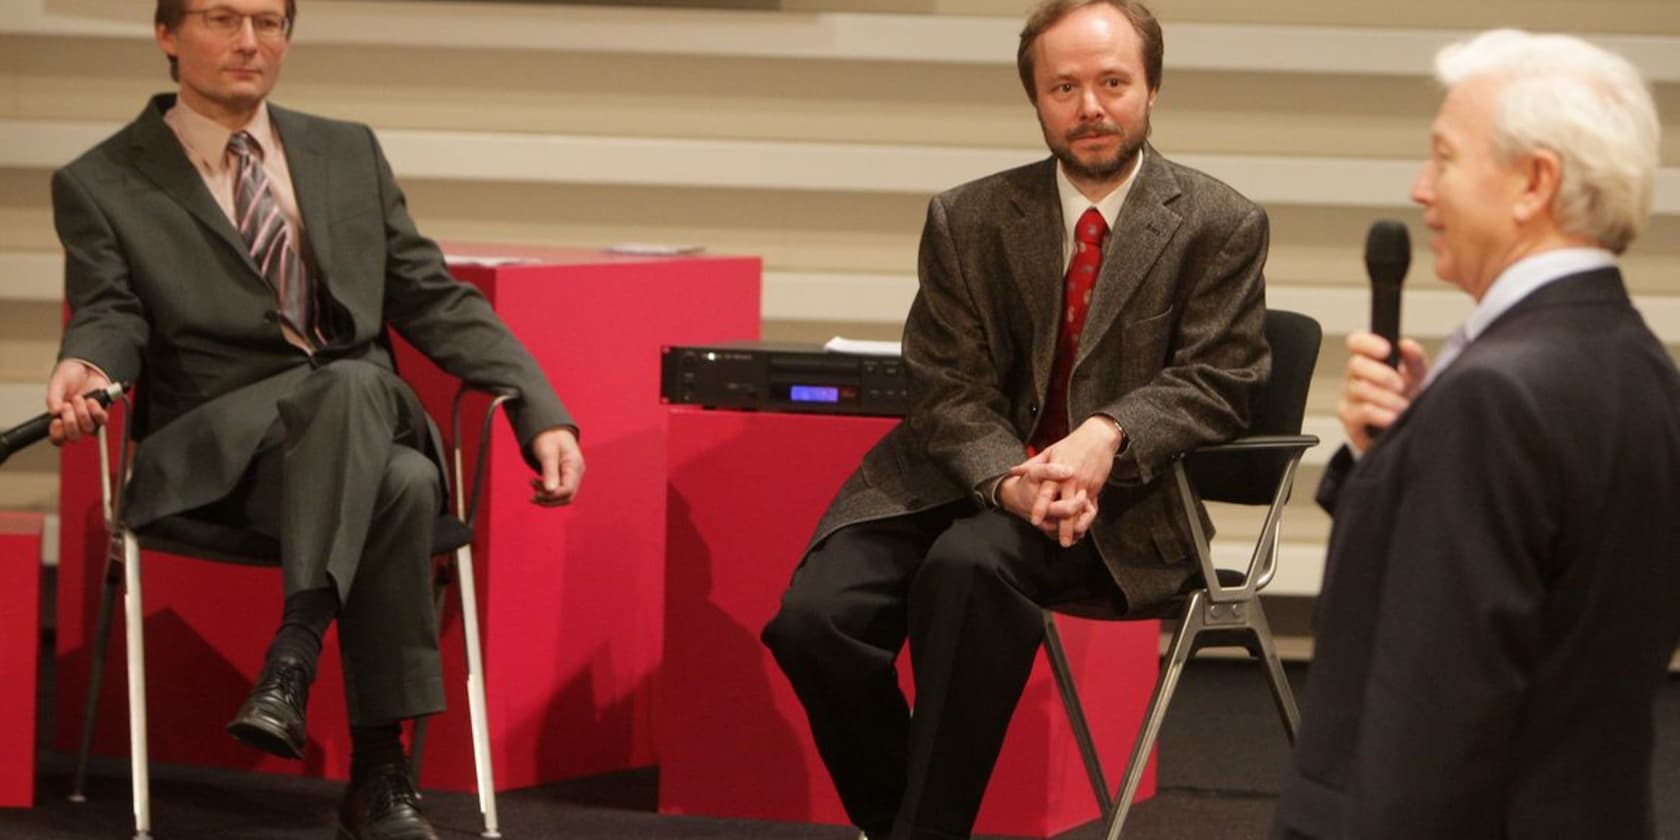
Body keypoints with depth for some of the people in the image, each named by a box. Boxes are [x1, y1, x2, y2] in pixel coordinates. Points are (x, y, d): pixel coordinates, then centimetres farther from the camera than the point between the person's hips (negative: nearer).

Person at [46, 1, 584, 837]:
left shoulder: (349, 153, 18)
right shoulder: (101, 185, 8)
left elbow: (437, 303, 15)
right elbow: (110, 318, -3)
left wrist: (544, 416, 1)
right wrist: (85, 368, -29)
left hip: (366, 426, 3)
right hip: (214, 455, -3)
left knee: (406, 482, -35)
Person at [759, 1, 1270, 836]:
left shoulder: (1221, 225, 1)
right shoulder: (967, 220, 6)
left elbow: (1215, 378, -4)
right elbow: (948, 389, 1)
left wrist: (1106, 436, -24)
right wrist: (1010, 479, -20)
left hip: (1114, 496, -3)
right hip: (963, 476, 3)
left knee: (968, 563, -35)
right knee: (815, 615, -22)